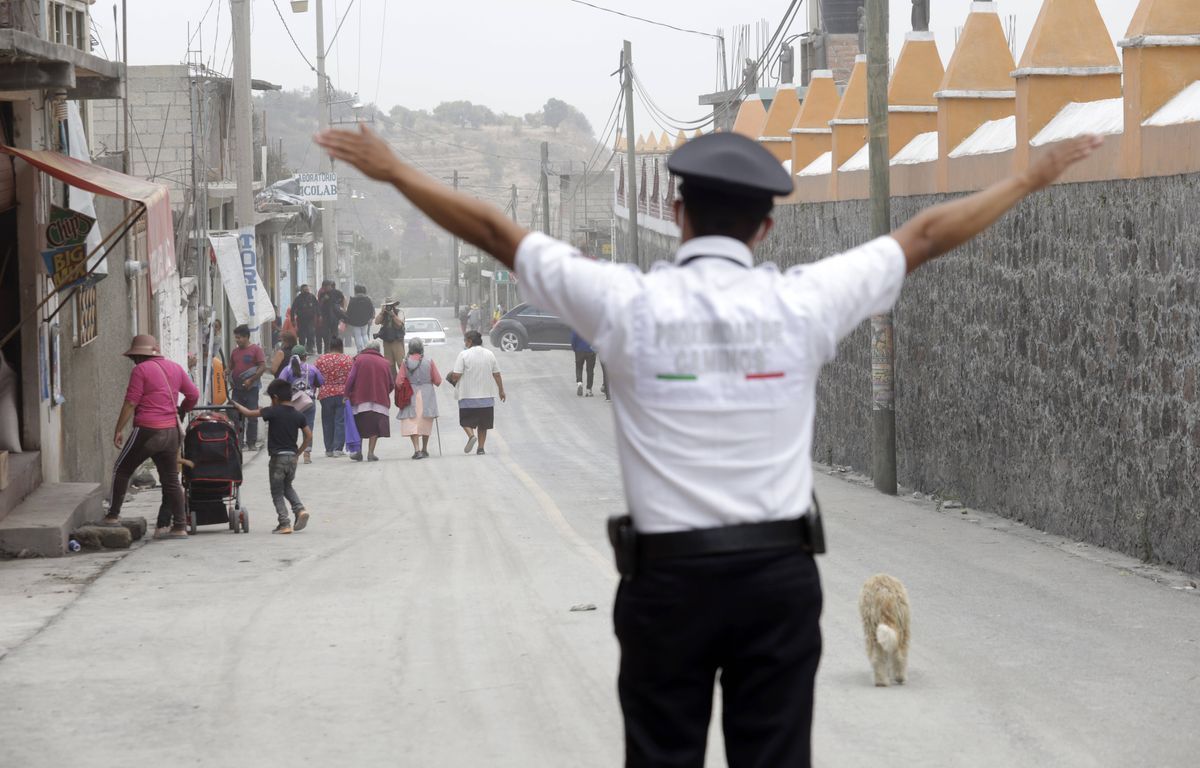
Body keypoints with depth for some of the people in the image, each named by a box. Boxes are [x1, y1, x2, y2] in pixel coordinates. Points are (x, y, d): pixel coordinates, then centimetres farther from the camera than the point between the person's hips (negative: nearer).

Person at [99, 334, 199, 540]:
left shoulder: (141, 370, -6)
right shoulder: (175, 368, 12)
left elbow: (131, 403, -10)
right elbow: (193, 394, 14)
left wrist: (119, 430, -7)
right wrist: (180, 411, 31)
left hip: (147, 430, -6)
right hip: (171, 431, 6)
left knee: (122, 471, 11)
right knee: (171, 479, 8)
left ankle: (113, 515, 11)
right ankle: (179, 526, 3)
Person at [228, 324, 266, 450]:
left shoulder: (256, 349, -3)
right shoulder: (235, 351, 15)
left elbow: (263, 367, -9)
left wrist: (251, 380, -16)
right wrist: (227, 374, 0)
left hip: (251, 388, -5)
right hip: (237, 388, 5)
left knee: (252, 416, -1)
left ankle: (251, 443, 4)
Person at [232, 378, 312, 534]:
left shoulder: (273, 412, -10)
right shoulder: (298, 415, 4)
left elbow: (249, 413, -7)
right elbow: (309, 435, 1)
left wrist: (235, 404, 9)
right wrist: (298, 452, 10)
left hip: (277, 458, -5)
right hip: (292, 457, 5)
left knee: (277, 493, 6)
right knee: (287, 487, 25)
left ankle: (284, 523, -2)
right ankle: (300, 509, 3)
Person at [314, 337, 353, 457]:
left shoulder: (321, 359, 1)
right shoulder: (348, 359, -2)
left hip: (326, 395, 1)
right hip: (343, 395, -1)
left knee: (328, 422, 10)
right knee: (341, 422, 1)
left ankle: (329, 450, 12)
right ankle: (337, 448, -6)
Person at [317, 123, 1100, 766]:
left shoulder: (629, 303, -5)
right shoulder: (801, 302, -3)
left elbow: (495, 231, 4)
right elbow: (926, 234, 8)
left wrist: (393, 170, 15)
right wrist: (1033, 178, 19)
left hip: (668, 576, -1)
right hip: (779, 572, 1)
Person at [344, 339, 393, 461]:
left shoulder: (359, 359, 1)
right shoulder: (385, 363, 7)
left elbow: (350, 379, -5)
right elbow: (391, 384, 10)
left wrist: (347, 394, 0)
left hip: (360, 400, -1)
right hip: (380, 400, 1)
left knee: (359, 427, 9)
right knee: (375, 427, 1)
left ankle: (358, 452, 7)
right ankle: (371, 452, -4)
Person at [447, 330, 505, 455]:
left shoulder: (464, 354, -10)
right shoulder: (489, 354, 3)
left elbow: (456, 375, -15)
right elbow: (497, 375, 8)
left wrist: (453, 380, 8)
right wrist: (501, 391, 18)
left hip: (468, 397, -4)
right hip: (486, 396, 4)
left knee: (466, 421, 10)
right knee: (483, 425, 13)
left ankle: (471, 435, -16)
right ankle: (481, 448, 10)